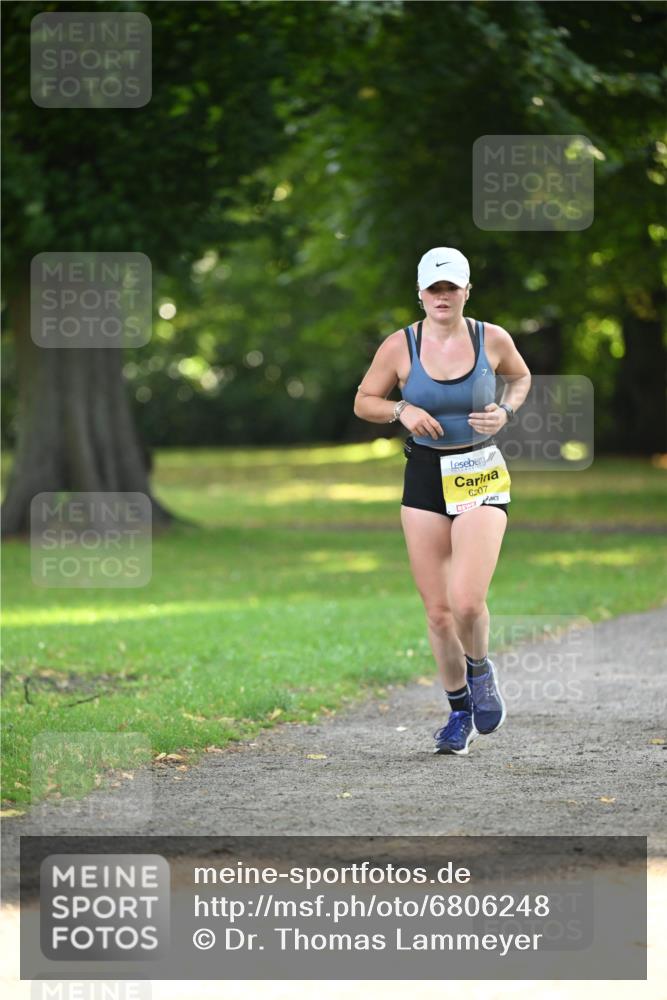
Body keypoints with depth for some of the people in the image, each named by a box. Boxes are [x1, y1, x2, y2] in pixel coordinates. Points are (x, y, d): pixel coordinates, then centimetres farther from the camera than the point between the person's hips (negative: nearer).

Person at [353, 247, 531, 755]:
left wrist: (506, 411, -3)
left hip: (481, 476, -2)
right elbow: (364, 401, 7)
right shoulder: (400, 346, -3)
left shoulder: (493, 339, -3)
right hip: (425, 478, 2)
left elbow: (521, 377, 17)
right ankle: (460, 713, 21)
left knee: (467, 601, -16)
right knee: (437, 610, 3)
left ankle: (480, 670, 17)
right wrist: (402, 411, -12)